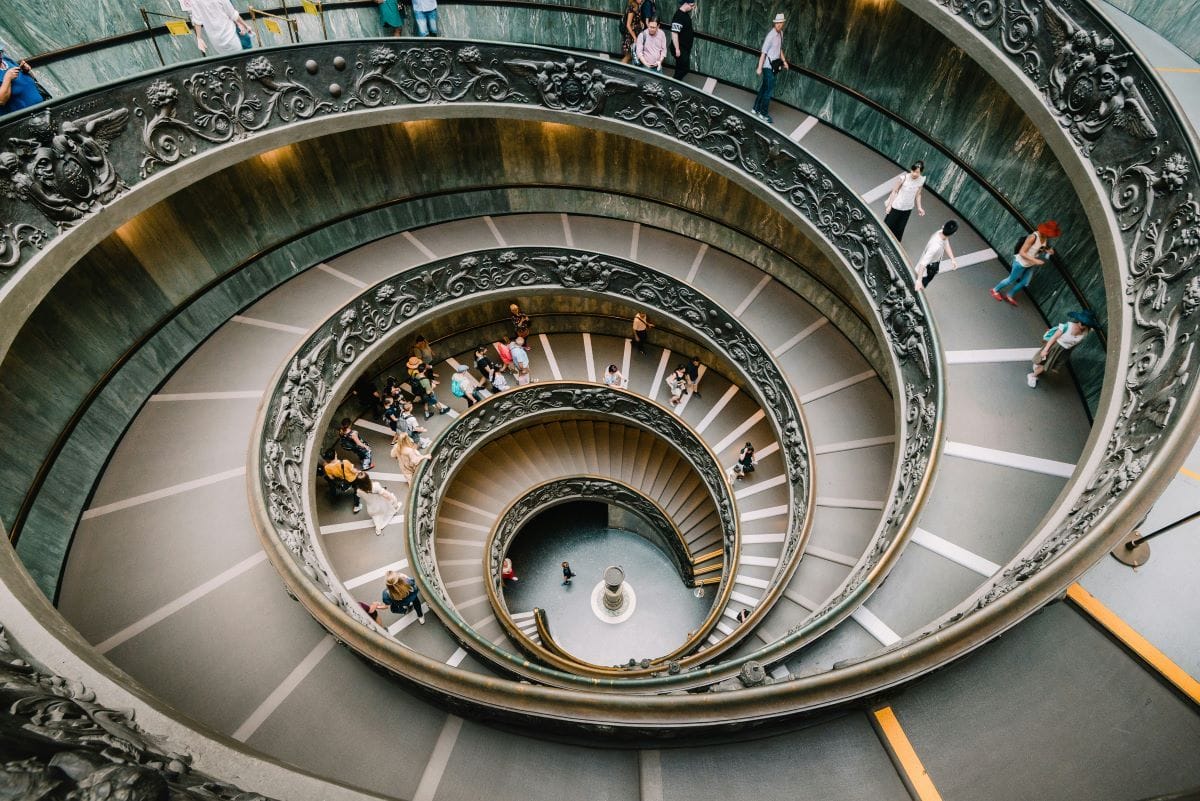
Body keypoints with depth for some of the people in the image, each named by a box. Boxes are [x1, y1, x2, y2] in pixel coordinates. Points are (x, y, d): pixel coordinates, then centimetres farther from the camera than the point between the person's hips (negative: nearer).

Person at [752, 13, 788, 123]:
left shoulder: (780, 33, 7)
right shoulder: (771, 35, -19)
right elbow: (763, 52, -19)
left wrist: (784, 61, 22)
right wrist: (759, 68, -20)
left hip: (774, 65, 9)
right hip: (768, 65, -9)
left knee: (764, 87, 16)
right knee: (770, 89, -8)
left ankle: (756, 108, 26)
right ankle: (763, 113, 0)